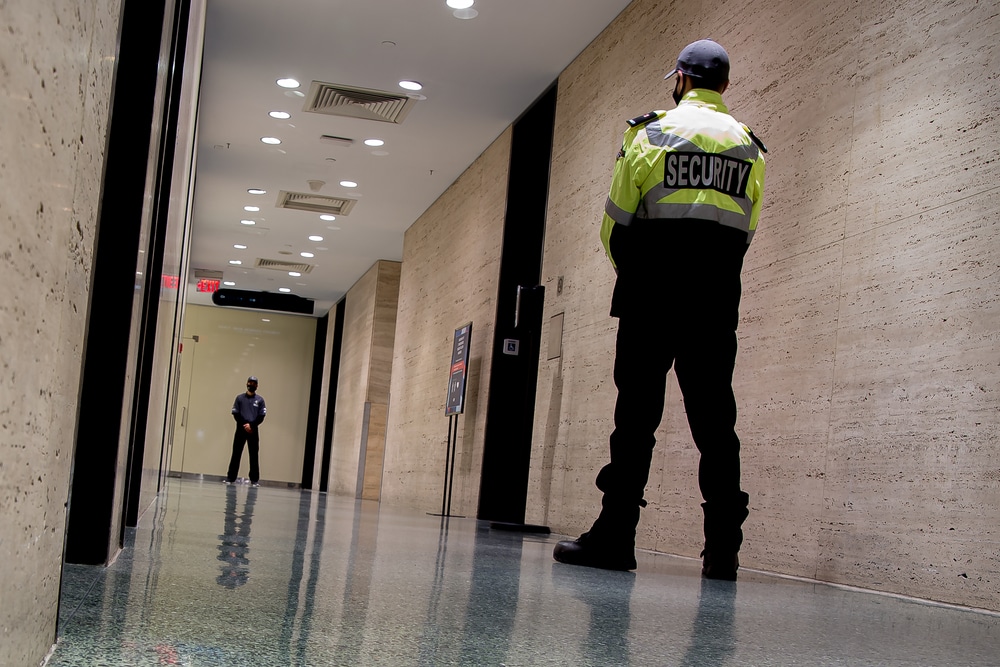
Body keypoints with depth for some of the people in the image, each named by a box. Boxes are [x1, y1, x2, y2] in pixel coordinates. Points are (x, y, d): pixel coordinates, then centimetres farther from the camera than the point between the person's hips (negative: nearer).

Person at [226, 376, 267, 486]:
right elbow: (235, 414, 3)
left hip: (253, 430, 0)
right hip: (241, 429, 0)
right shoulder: (240, 398, 9)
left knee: (254, 455, -2)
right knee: (236, 454, 0)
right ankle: (230, 477, 2)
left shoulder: (260, 399, 8)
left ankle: (255, 479, -2)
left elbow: (261, 416, 1)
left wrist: (251, 426, -12)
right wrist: (244, 425, -11)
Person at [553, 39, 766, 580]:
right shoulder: (749, 147, 12)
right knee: (714, 415, 4)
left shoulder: (651, 133, 1)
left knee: (637, 412, -2)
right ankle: (723, 547, 2)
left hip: (653, 296, -3)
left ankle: (615, 536, -3)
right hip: (718, 299, 3)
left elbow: (616, 222, 1)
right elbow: (744, 233, 11)